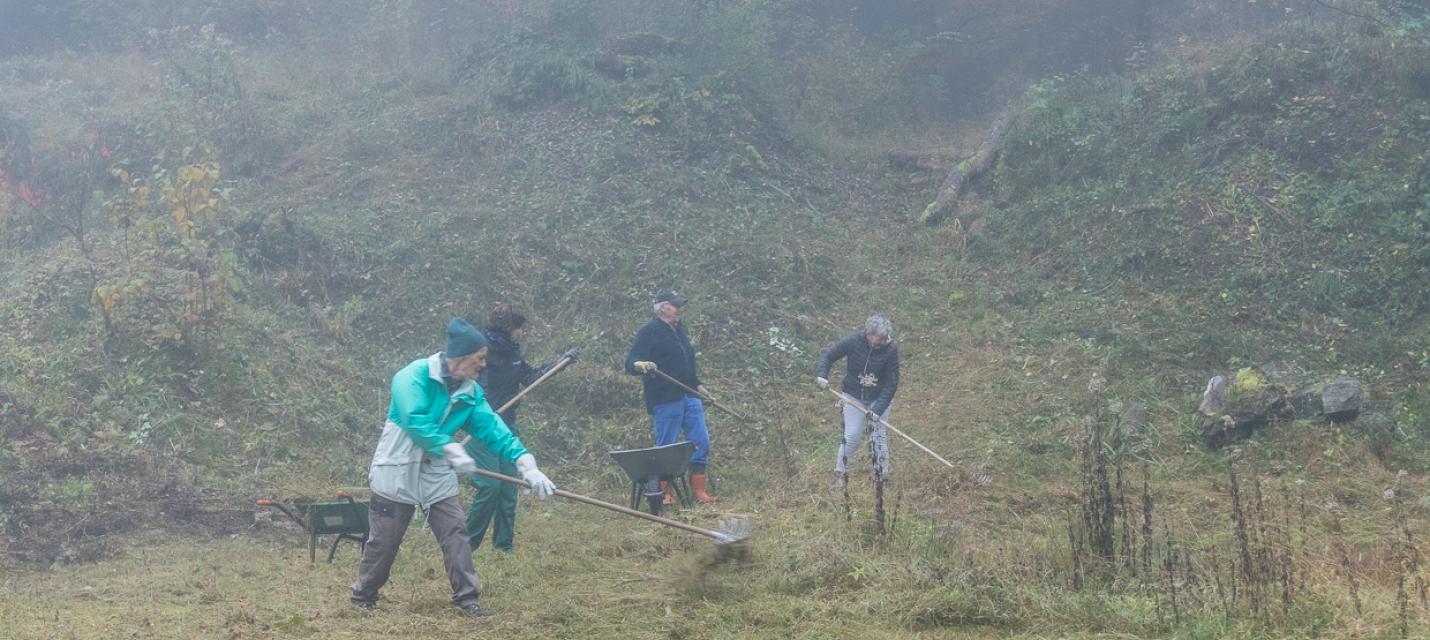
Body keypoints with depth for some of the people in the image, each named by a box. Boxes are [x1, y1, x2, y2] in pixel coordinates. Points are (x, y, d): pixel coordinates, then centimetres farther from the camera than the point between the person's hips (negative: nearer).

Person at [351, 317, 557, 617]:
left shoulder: (471, 393, 1)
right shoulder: (415, 376, -18)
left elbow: (495, 430, -5)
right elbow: (414, 420, -31)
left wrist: (526, 464, -16)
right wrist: (452, 449, -37)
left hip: (438, 474, 5)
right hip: (397, 471, -5)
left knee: (455, 534, -3)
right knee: (383, 540, 4)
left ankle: (467, 597, 2)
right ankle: (363, 596, 21)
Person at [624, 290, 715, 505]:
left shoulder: (679, 329, 17)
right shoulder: (649, 332, -8)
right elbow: (630, 363, -17)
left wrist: (697, 385, 29)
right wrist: (640, 365, -38)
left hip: (689, 396, 8)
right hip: (665, 400, -8)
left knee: (701, 441, 6)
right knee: (666, 447, -3)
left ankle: (699, 490, 14)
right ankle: (664, 493, 8)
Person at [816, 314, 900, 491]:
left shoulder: (890, 350, -20)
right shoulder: (853, 341, -18)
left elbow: (891, 383, -18)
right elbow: (827, 354, -5)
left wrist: (878, 409, -24)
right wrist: (822, 374, -23)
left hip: (879, 398, 0)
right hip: (854, 396, 0)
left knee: (879, 437, 1)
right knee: (852, 435, -5)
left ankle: (883, 475, 17)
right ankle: (839, 473, 9)